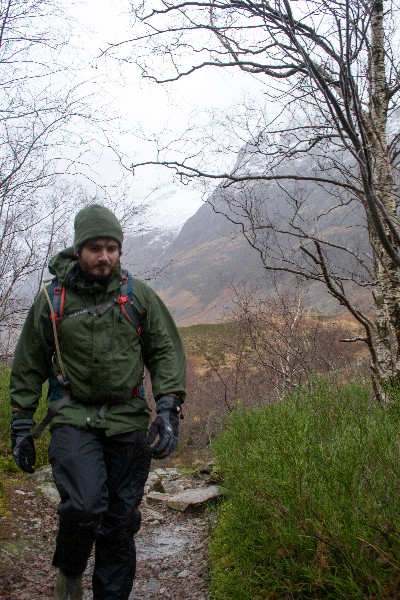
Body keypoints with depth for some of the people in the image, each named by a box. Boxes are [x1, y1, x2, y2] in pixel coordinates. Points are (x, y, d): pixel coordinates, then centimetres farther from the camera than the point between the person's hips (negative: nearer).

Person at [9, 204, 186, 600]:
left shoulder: (139, 295, 4)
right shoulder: (51, 300, 2)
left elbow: (166, 352, 4)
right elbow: (28, 367, 9)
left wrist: (168, 409, -8)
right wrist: (21, 426, 8)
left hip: (128, 421, 2)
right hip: (74, 418, -1)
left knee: (120, 522, 6)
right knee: (84, 507, -19)